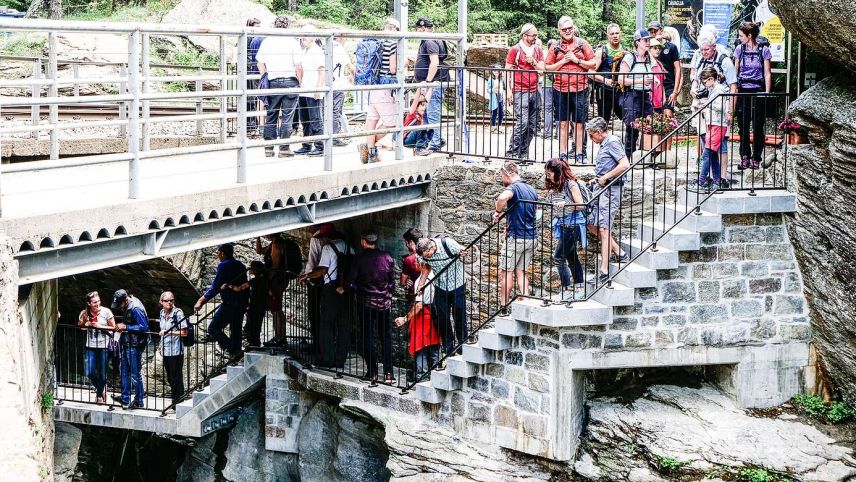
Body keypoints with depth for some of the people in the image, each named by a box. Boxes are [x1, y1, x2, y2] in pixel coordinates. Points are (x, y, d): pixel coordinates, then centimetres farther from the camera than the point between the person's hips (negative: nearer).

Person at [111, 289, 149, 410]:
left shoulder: (136, 309, -20)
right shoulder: (126, 307, 9)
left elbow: (144, 327, -23)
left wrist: (126, 327, -21)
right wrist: (121, 327, 3)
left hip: (135, 345, -10)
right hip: (127, 344, 10)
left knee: (135, 373, -2)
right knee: (124, 370, 16)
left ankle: (138, 401, 8)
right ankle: (125, 398, 26)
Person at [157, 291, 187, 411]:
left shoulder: (178, 313, -12)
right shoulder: (162, 313, 11)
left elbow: (184, 333, -13)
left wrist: (169, 332, -20)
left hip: (175, 351, -8)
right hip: (165, 351, 8)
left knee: (176, 379, -3)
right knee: (170, 379, 12)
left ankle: (177, 405, 2)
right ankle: (174, 403, 21)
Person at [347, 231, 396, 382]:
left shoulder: (360, 258, -9)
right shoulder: (387, 257, -1)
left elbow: (351, 278, -5)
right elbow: (392, 281, 5)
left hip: (365, 303, -2)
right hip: (384, 302, 2)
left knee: (368, 337, 6)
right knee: (386, 337, 7)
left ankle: (372, 371, 5)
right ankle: (388, 372, 2)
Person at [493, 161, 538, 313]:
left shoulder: (513, 187, -13)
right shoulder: (531, 190, 14)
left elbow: (503, 197, -37)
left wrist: (498, 212, -19)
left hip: (516, 237, -7)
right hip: (531, 237, 7)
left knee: (507, 272, 2)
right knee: (521, 272, 11)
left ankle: (504, 308, 6)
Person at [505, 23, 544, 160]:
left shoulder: (538, 50, 14)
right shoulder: (515, 50, -1)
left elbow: (542, 70, 11)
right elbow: (508, 71, -1)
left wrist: (533, 62, -8)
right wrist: (509, 91, -7)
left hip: (534, 91, 6)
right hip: (520, 91, -6)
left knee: (533, 125, 4)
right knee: (522, 123, -16)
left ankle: (523, 153, 11)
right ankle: (511, 152, -10)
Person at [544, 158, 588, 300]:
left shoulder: (571, 184, -13)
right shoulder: (552, 186, 9)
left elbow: (581, 205, -14)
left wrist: (566, 205, -28)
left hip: (573, 224, -8)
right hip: (562, 225, 8)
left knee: (558, 257, -12)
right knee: (571, 257, 13)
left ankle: (567, 289, -7)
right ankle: (580, 287, 20)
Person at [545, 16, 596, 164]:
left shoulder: (582, 44, 5)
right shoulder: (556, 47, 8)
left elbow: (593, 64, 3)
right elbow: (548, 68, 6)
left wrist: (576, 60, -8)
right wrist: (563, 61, -6)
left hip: (580, 89, -1)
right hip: (561, 89, 1)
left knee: (579, 123, 1)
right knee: (563, 123, 5)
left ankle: (579, 153, 6)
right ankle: (563, 153, 10)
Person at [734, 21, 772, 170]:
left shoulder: (764, 50, -3)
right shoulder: (740, 49, 6)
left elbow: (767, 73, -1)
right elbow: (735, 71, 11)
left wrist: (767, 94, -6)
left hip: (758, 92, -3)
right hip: (743, 91, 3)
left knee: (758, 127, 1)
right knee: (743, 126, 2)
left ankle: (756, 159, 8)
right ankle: (745, 157, 8)